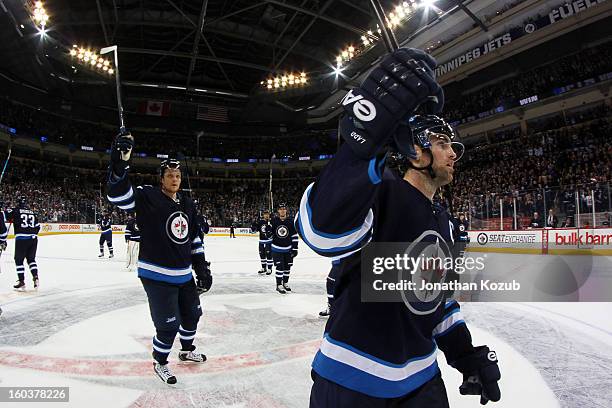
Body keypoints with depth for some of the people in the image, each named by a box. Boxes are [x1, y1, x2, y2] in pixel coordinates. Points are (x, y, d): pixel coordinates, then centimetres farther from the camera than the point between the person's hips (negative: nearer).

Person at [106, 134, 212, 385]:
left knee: (192, 314, 21)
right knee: (169, 325, 0)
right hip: (157, 276, -7)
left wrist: (202, 267, 8)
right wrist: (119, 164, -43)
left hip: (184, 275, 7)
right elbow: (118, 195, -29)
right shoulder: (148, 197, -11)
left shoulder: (187, 204, 8)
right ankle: (160, 363, 29)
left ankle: (187, 351, 47)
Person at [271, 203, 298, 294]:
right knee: (279, 266, -7)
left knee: (287, 266, 11)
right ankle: (279, 285, 4)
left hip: (288, 249, 2)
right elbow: (270, 233, 6)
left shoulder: (290, 222, -6)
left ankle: (285, 283, 29)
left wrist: (295, 249, -5)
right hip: (277, 249, -2)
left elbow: (295, 236, -4)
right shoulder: (274, 221, -6)